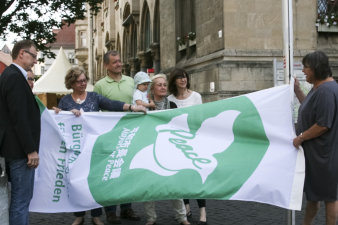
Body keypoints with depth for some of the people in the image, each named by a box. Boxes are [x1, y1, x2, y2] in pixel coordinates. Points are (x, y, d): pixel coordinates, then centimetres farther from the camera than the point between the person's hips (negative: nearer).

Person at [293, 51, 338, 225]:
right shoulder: (318, 88, 9)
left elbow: (323, 125, -26)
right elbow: (310, 109, 25)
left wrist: (301, 137, -15)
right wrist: (297, 90, 15)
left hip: (323, 155, -10)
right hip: (313, 152, 10)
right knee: (312, 193, 23)